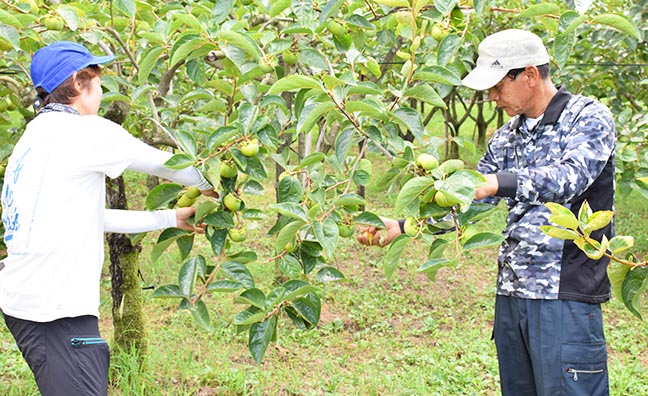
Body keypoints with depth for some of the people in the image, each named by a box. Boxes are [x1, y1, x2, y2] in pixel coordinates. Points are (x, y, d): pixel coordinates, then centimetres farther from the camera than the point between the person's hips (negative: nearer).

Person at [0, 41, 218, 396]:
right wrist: (208, 185, 22)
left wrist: (171, 218, 24)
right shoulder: (84, 132, -10)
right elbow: (163, 164, 2)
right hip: (54, 312, -10)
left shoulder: (35, 137, 18)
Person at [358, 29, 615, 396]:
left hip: (565, 297, -7)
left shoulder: (588, 117, -6)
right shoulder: (507, 137, 15)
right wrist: (402, 225, 8)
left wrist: (498, 183, -37)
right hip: (511, 294, 7)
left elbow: (569, 177, -24)